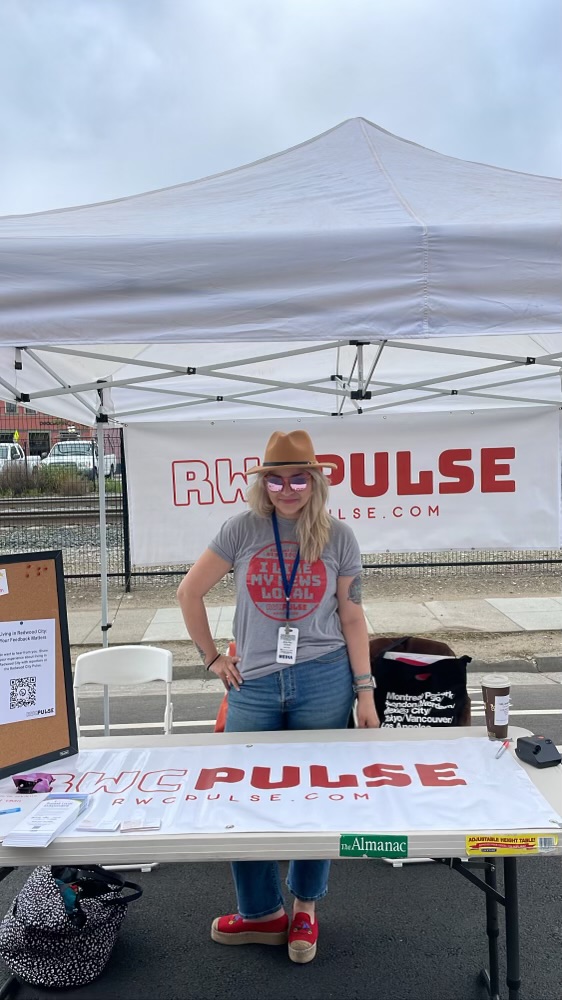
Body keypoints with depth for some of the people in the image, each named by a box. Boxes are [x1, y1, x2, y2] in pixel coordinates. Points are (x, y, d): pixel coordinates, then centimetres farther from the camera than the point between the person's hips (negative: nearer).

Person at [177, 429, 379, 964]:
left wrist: (365, 691, 0)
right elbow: (189, 591, 5)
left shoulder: (338, 537, 0)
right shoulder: (242, 530, -1)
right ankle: (261, 912, 30)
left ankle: (305, 909, 32)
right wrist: (211, 657, 3)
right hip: (254, 685, 1)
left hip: (324, 683, -1)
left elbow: (352, 618, 4)